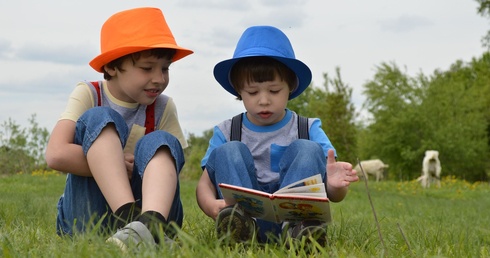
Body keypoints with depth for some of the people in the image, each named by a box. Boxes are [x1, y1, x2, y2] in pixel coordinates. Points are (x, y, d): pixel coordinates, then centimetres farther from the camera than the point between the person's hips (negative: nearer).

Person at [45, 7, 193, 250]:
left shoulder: (163, 108, 3)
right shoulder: (88, 95, -4)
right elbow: (56, 154, -19)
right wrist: (121, 165, -17)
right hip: (85, 217, -2)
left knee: (160, 142, -21)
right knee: (99, 119, -19)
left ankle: (150, 223, -53)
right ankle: (132, 220, -43)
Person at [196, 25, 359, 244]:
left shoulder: (308, 129, 8)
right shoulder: (226, 133, 11)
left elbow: (334, 196, 1)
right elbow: (204, 183, 1)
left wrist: (335, 185, -26)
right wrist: (212, 206, -25)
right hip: (243, 220, 1)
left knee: (308, 149, -16)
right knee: (228, 151, -14)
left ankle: (294, 224, -41)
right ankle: (240, 218, -40)